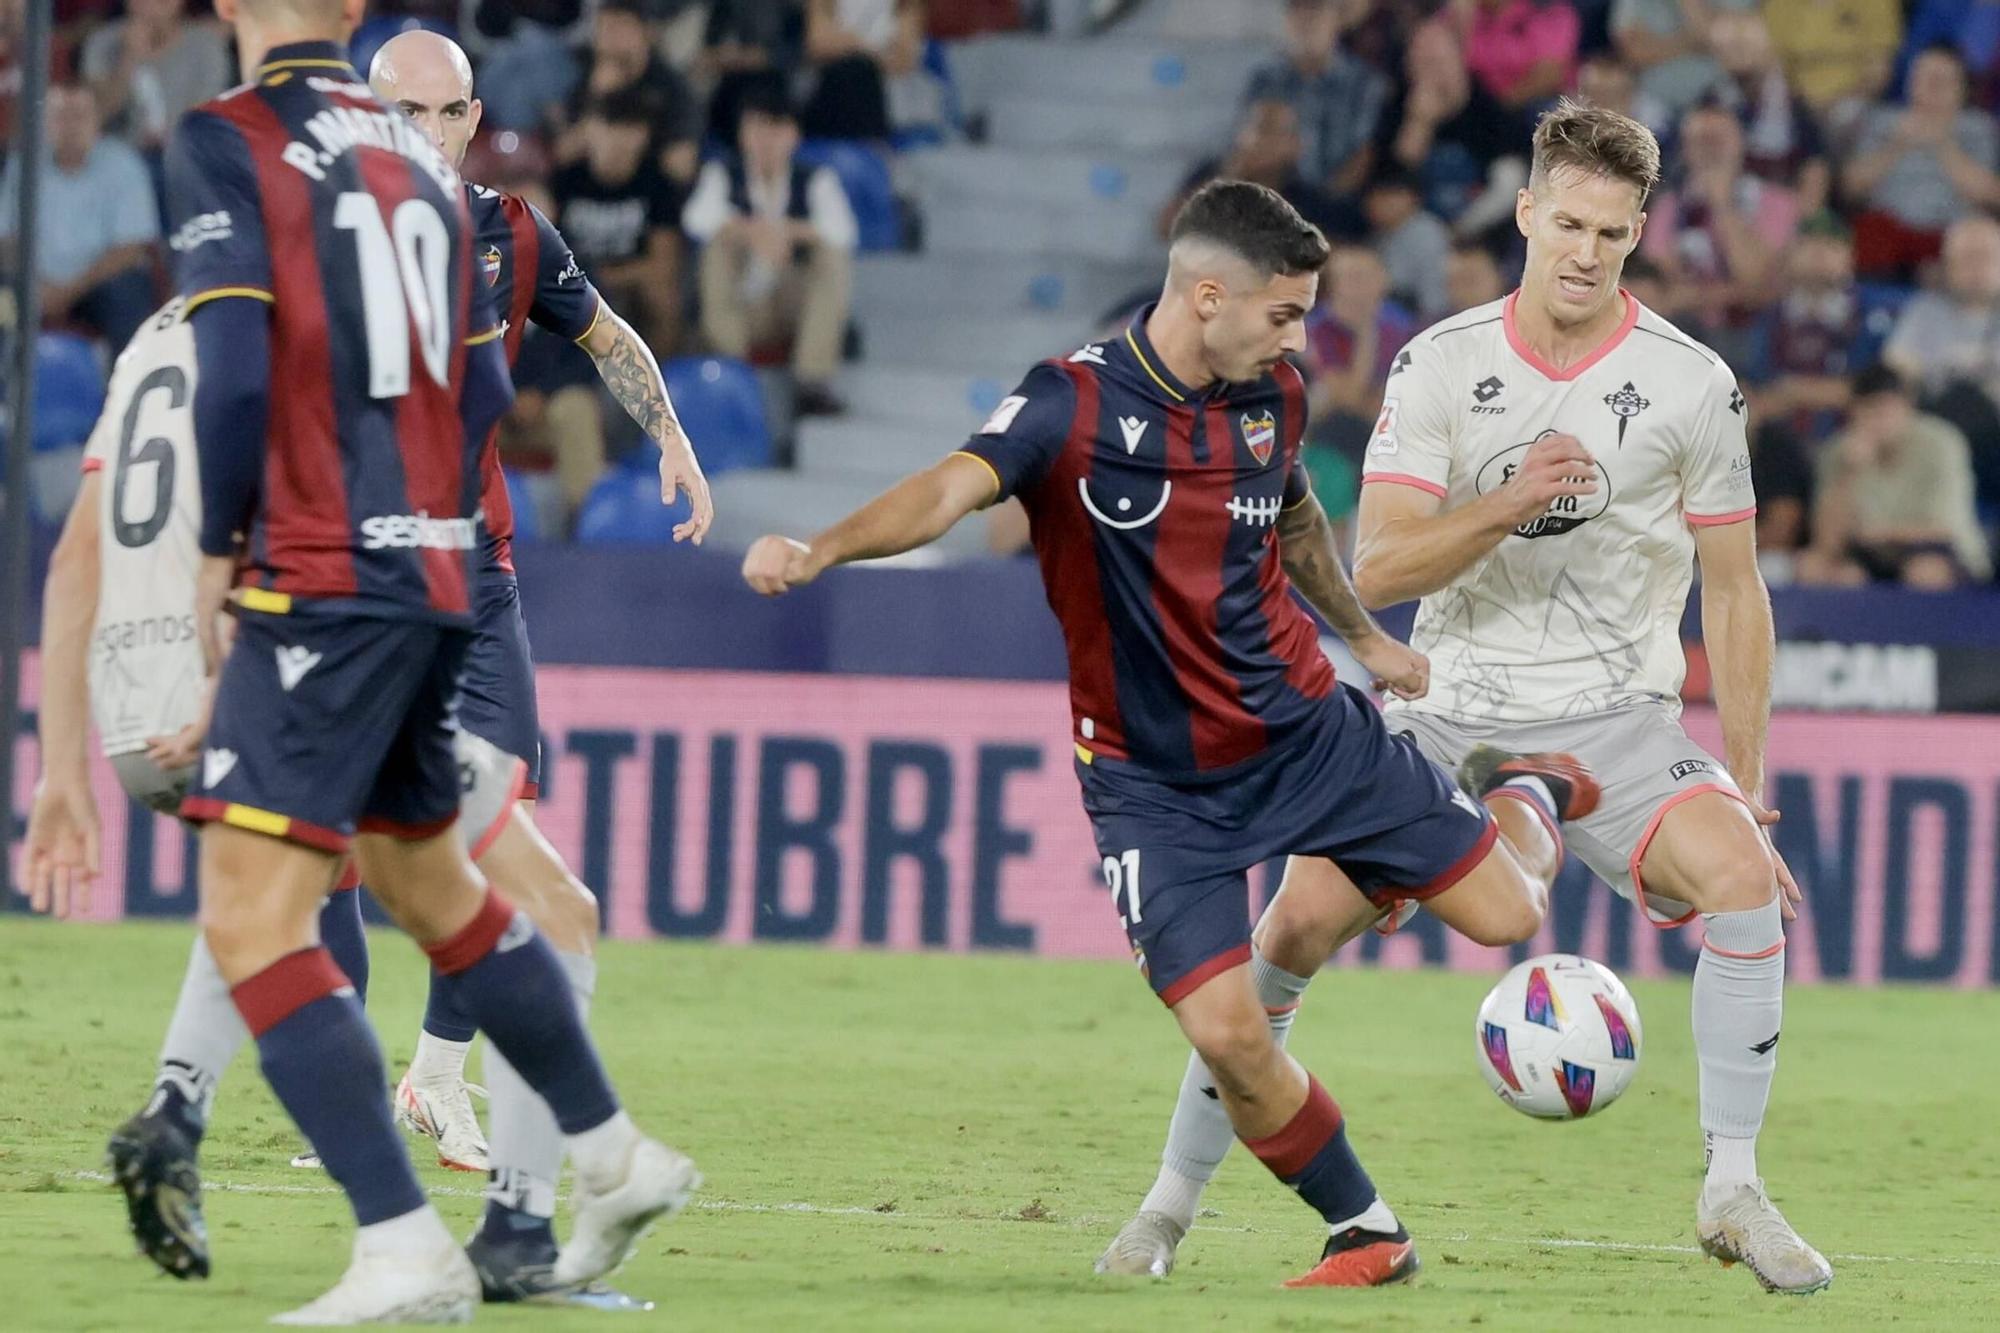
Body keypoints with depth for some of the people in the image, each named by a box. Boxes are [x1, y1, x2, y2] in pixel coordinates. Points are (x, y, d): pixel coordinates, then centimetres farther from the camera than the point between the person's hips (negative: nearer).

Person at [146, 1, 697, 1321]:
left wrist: (220, 550, -3)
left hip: (319, 582, -8)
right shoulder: (421, 155, 13)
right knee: (430, 882, 25)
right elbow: (485, 389, 12)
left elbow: (236, 376, -16)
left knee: (253, 921, -7)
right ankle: (617, 1160, 33)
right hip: (436, 582, 8)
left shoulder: (224, 145, -8)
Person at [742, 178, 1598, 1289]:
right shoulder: (1077, 405, -20)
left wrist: (1362, 632, 34)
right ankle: (1363, 1231, 8)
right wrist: (821, 549, -54)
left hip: (1304, 728, 4)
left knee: (1504, 912, 4)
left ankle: (1529, 800, 42)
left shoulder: (1272, 399, -2)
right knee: (1227, 1034, -15)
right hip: (1155, 781, -4)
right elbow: (954, 488, -36)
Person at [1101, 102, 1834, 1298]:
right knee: (1300, 921, -12)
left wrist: (1746, 785, 1)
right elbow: (1377, 570, -9)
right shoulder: (1441, 365, -3)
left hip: (1615, 720, 0)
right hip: (1452, 714, 1)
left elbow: (1734, 592, 4)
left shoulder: (1691, 384, -3)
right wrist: (1509, 503, -25)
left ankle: (1732, 1194, -17)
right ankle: (1175, 1197, 5)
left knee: (1741, 877, -27)